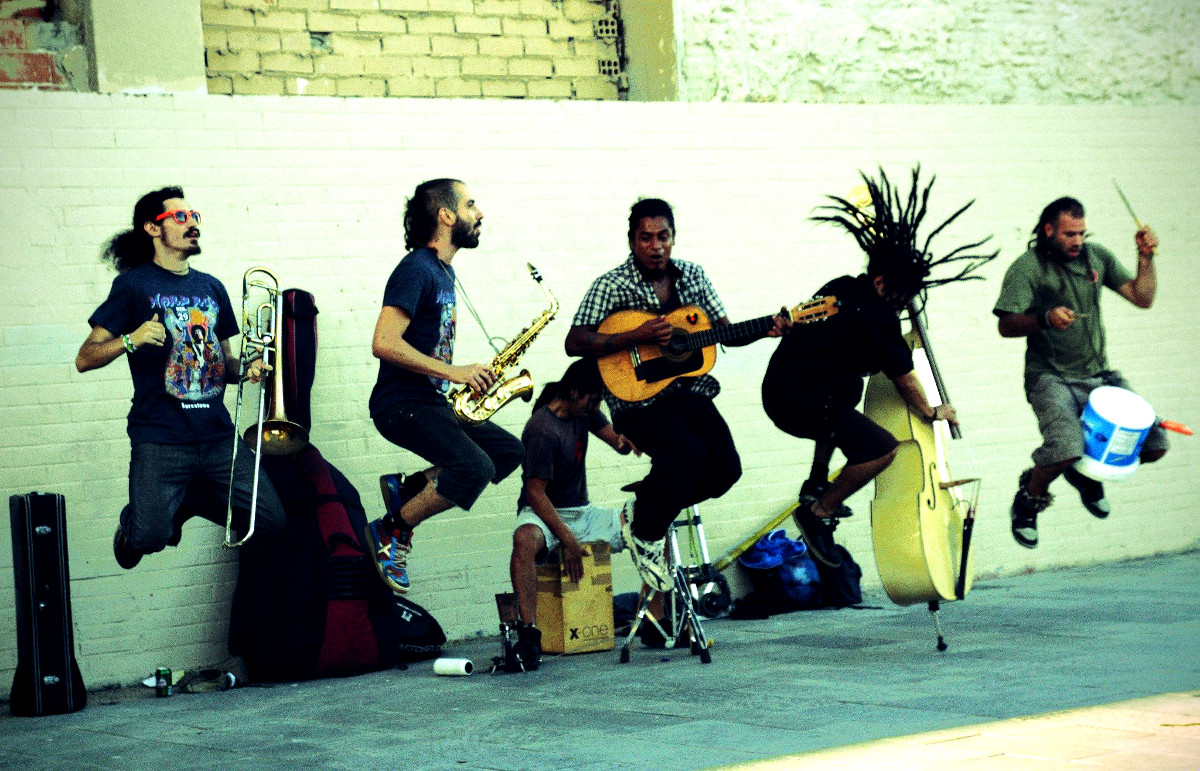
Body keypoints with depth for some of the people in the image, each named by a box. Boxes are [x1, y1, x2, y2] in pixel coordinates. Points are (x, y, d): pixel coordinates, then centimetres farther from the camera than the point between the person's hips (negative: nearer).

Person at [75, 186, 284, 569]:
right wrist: (131, 339, -22)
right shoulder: (134, 285, 0)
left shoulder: (211, 288, 16)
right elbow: (85, 359, -4)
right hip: (161, 437, -5)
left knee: (270, 519, -6)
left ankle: (185, 501, 20)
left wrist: (245, 368, 3)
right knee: (150, 538, -19)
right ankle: (134, 521, 20)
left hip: (217, 435, 5)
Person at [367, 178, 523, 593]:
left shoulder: (444, 271, 16)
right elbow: (384, 343, -25)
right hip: (401, 404, -10)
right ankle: (391, 532, -11)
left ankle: (406, 488, 8)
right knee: (475, 468, -26)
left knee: (510, 451, 9)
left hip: (433, 402, 10)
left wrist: (475, 376, 10)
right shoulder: (416, 270, -15)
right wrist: (453, 372, -22)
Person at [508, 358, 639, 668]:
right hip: (544, 514, -8)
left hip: (583, 512, 8)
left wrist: (624, 441, -18)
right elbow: (535, 492, -21)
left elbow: (615, 438, 9)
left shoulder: (584, 410, 4)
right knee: (525, 539, -43)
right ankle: (528, 633, -48)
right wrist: (567, 540, -26)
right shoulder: (543, 430, -20)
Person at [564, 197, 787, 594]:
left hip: (688, 392, 6)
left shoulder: (692, 275, 11)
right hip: (638, 396, -6)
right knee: (688, 453, -30)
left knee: (725, 467, -13)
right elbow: (575, 342, -14)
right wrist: (637, 336, -23)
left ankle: (652, 504, 14)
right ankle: (643, 531, -5)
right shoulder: (612, 285, -6)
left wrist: (764, 330, -4)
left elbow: (725, 331, 16)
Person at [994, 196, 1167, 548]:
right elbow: (1006, 325, -13)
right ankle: (1029, 500, 2)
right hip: (1051, 377, -6)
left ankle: (1088, 473, 22)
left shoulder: (1096, 257, 9)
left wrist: (1146, 258, -5)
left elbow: (1142, 298, 9)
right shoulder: (1027, 267, -7)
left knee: (1153, 444, -6)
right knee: (1066, 448, -31)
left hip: (1098, 374, 6)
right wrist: (1045, 319, -30)